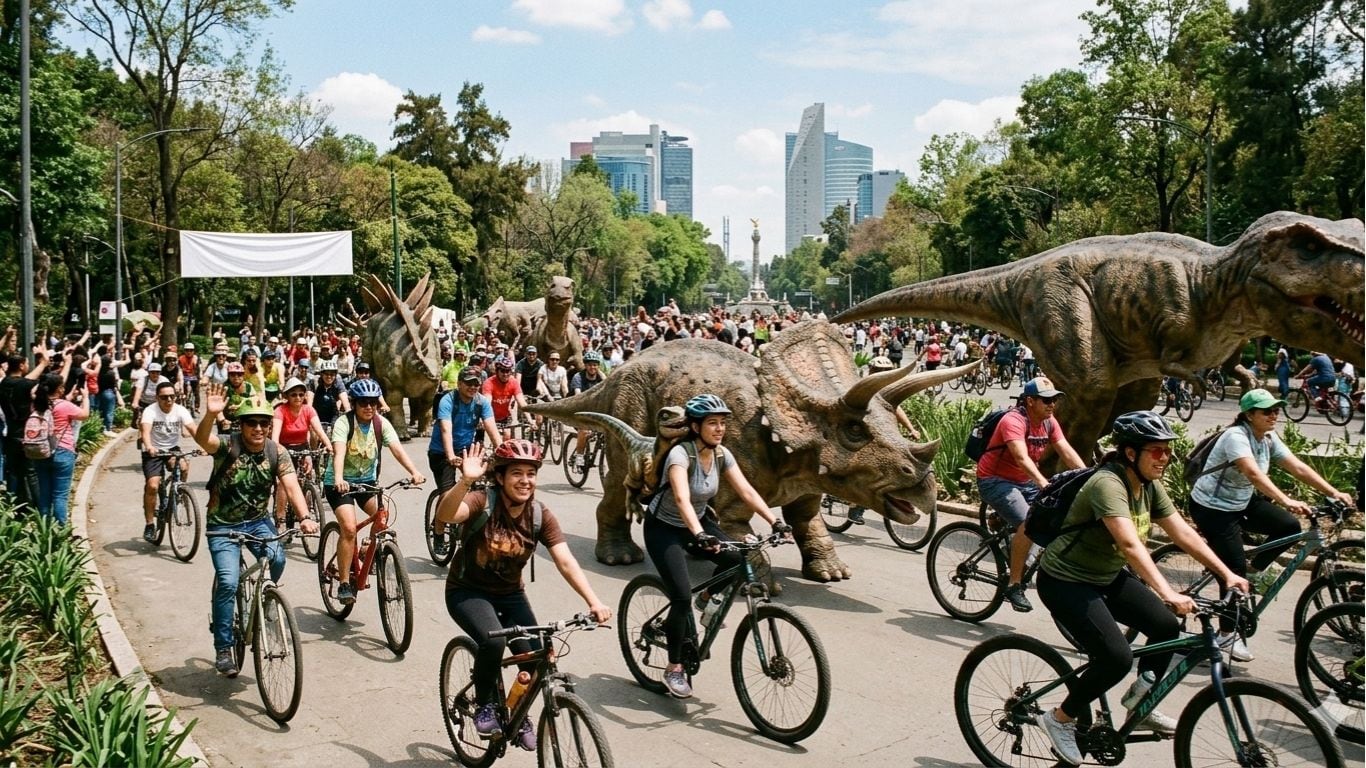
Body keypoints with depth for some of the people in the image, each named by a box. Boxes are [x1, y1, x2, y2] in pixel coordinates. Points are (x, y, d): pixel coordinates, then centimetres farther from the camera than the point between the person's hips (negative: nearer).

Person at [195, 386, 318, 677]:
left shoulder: (277, 454, -8)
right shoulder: (228, 446, -16)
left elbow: (291, 486, -20)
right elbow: (202, 439, -38)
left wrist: (305, 517, -38)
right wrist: (211, 415, -60)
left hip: (258, 521, 3)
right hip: (223, 525, -2)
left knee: (277, 559, -25)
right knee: (228, 582, -18)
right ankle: (223, 649, -1)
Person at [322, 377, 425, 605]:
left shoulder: (381, 423, -9)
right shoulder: (343, 423, -20)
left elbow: (397, 449, -22)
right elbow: (339, 453, -35)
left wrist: (414, 472, -39)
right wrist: (339, 479, -54)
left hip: (367, 480, 4)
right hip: (339, 482, -4)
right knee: (349, 528, -21)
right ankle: (344, 583, -10)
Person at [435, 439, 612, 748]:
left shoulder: (541, 516, -11)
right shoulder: (483, 502, -21)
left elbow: (566, 562, -20)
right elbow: (444, 515, -41)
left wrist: (594, 601, -34)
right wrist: (466, 481, -59)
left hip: (510, 595, 4)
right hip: (468, 591, -4)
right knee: (493, 640, -32)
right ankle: (485, 705, -3)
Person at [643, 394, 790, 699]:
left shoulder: (722, 455, -9)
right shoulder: (680, 454, -28)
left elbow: (747, 491, -14)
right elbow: (682, 499, -43)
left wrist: (775, 520, -26)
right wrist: (700, 535, -58)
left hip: (698, 522, 6)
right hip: (664, 529, -6)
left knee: (737, 559, -19)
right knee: (682, 596, -18)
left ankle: (707, 598, 12)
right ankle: (674, 668, 0)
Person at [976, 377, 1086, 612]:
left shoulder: (1049, 423, 1)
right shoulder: (1014, 421, -23)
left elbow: (1067, 452, -9)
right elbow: (1022, 458, -36)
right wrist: (1044, 484, -49)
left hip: (1024, 482, 8)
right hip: (995, 480, -8)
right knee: (1028, 523, -28)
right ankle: (1014, 586, -19)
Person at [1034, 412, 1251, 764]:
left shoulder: (1150, 486, 0)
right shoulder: (1108, 484, -28)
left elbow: (1183, 533, 1)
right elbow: (1130, 544, -39)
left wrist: (1227, 574, -5)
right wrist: (1167, 593, -46)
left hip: (1107, 577, 9)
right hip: (1066, 581, -9)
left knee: (1167, 626, 1)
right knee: (1117, 657, -20)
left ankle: (1139, 703, 23)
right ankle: (1060, 718, 2)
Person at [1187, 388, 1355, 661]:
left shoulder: (1269, 439, 0)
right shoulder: (1236, 436, -25)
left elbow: (1298, 468, -4)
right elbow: (1254, 474, -40)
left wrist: (1334, 492, -13)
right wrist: (1286, 501, -51)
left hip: (1242, 503, 8)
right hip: (1212, 508, -8)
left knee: (1290, 526, -11)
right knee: (1234, 570, -8)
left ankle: (1257, 568, 14)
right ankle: (1227, 634, 7)